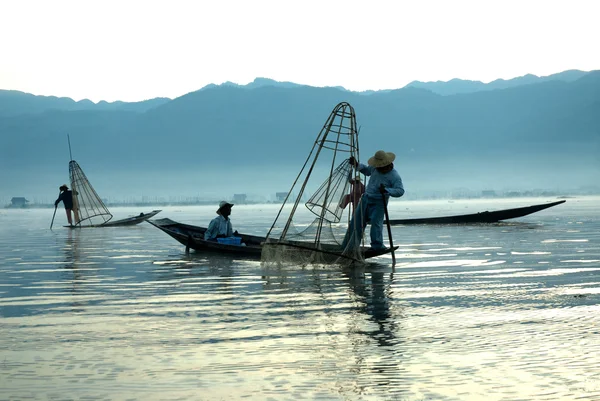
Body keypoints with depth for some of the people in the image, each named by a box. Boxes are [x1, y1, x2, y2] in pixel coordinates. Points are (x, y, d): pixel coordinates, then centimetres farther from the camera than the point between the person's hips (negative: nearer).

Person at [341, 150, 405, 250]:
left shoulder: (394, 176, -17)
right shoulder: (375, 168, 2)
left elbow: (400, 191, -24)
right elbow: (367, 170, 23)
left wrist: (386, 190, -38)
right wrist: (356, 165, 7)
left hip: (379, 202, -6)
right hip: (366, 198, 6)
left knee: (376, 222, -19)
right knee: (356, 221, 5)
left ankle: (377, 247, -12)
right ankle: (348, 247, 11)